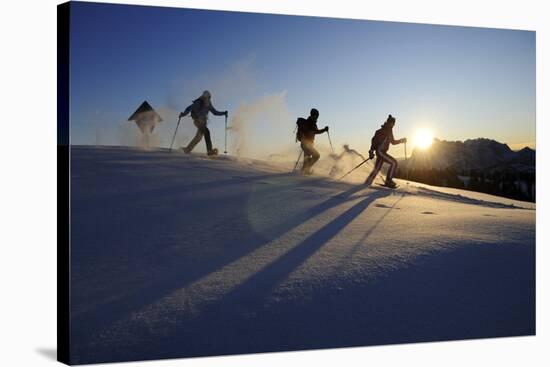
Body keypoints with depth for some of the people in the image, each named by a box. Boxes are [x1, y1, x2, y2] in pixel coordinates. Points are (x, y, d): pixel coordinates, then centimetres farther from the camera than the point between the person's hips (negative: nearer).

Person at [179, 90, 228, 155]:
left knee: (199, 136, 7)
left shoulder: (208, 105, 7)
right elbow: (189, 108, -11)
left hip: (203, 121, 8)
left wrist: (223, 113, 2)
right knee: (206, 132, -25)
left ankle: (188, 149, 19)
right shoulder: (198, 103, -11)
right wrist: (183, 114, -27)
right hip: (197, 120, -8)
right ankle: (209, 150, -27)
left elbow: (215, 112, 13)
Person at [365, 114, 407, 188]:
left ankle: (367, 183, 15)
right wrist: (371, 151, -22)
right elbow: (374, 139, -18)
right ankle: (388, 180, -10)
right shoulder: (383, 130, -14)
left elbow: (393, 142, 30)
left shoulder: (389, 131, 15)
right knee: (394, 163, -13)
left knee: (377, 169, 10)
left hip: (383, 152, 9)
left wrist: (401, 140, 23)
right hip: (380, 151, -9)